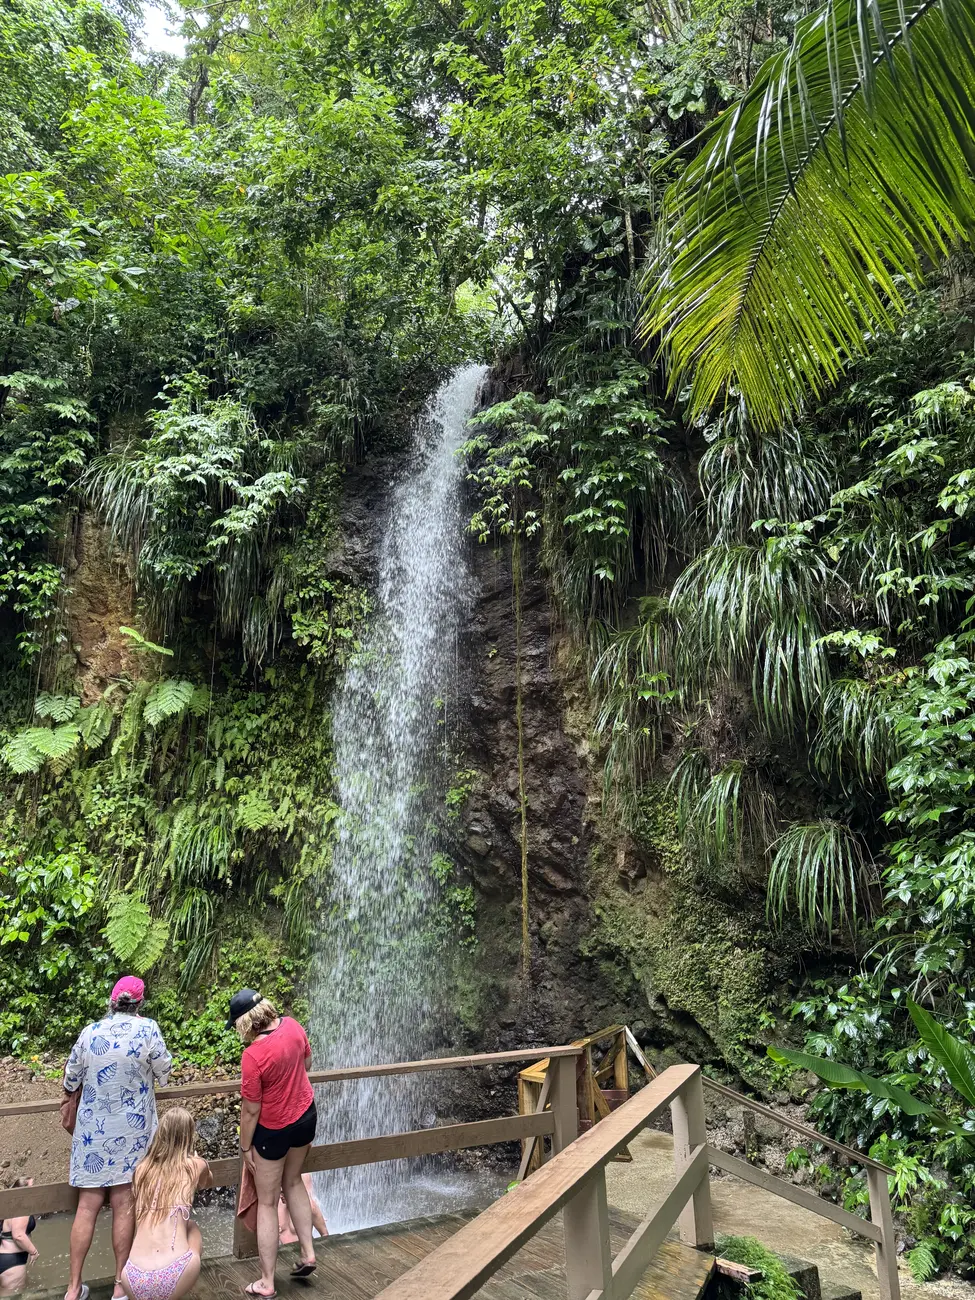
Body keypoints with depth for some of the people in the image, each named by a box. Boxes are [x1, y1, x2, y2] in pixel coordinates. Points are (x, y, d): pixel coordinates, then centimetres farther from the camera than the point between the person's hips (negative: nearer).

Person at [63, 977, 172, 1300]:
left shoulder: (90, 1032, -4)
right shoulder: (147, 1029, -12)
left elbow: (71, 1078, 8)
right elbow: (164, 1072, -3)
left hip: (92, 1130, 2)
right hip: (131, 1131, -2)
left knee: (87, 1206, 10)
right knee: (123, 1206, 7)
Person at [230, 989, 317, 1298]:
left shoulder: (253, 1055, -31)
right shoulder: (292, 1026, -13)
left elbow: (250, 1110, -20)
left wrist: (245, 1147, -5)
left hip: (275, 1129, -6)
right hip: (306, 1116, 6)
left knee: (267, 1203, 14)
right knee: (293, 1182, 29)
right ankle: (308, 1252, 32)